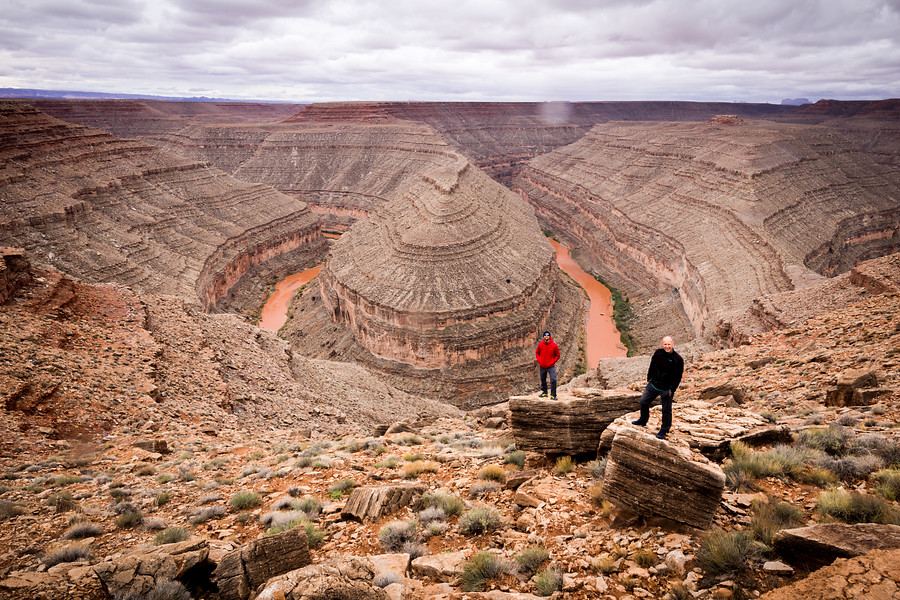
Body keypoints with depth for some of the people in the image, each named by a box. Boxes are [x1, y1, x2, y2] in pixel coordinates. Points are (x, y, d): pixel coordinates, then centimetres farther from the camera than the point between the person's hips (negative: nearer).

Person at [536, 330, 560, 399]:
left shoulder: (554, 345, -8)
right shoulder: (540, 344, -2)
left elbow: (557, 355, 1)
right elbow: (537, 353, 13)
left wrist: (552, 362, -10)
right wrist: (539, 361, -1)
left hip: (551, 366, -3)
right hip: (542, 366, 3)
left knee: (553, 380, -13)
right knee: (543, 380, 14)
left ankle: (553, 395, -7)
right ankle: (544, 392, 31)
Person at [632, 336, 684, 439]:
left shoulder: (678, 359, -15)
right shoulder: (658, 353, -4)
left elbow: (678, 377, -8)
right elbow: (652, 367, 10)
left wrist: (672, 390, -10)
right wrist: (649, 379, 11)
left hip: (666, 389, -4)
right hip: (653, 384, 5)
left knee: (666, 410, 4)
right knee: (643, 401, 12)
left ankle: (664, 430, 20)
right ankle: (643, 420, 35)